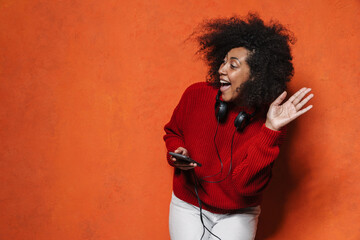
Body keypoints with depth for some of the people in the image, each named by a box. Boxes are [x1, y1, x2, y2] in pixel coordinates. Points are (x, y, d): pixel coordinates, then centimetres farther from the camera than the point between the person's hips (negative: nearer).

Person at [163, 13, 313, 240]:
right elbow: (173, 132, 8)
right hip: (188, 206, 1)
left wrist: (270, 130, -30)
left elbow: (245, 183, -24)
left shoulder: (268, 123, -15)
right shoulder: (196, 95, -11)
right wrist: (177, 154, -13)